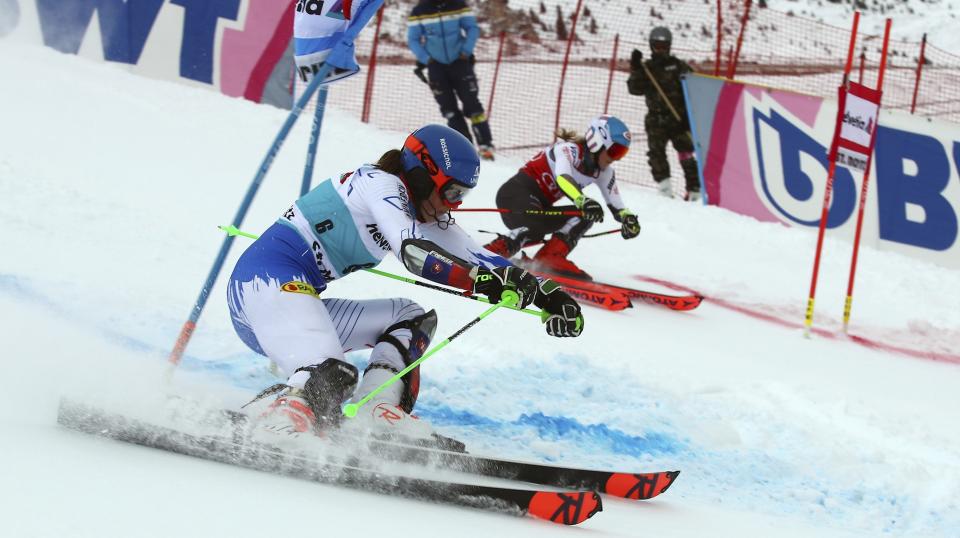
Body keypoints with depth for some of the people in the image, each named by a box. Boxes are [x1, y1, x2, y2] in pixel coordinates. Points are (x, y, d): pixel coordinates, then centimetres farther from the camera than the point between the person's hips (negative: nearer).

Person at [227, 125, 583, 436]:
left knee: (414, 318, 10)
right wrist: (482, 283, -32)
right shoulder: (379, 182, -8)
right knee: (329, 379, -32)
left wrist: (547, 294, 0)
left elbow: (479, 258, 10)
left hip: (303, 299, 10)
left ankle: (376, 415, -7)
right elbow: (413, 252, -24)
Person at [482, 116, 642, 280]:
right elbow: (562, 177, -36)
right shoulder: (570, 149, -16)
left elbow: (615, 204, 5)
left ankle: (551, 258, -20)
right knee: (536, 226, -36)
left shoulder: (604, 171, 8)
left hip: (540, 205, 9)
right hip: (516, 192, -9)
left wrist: (628, 218, -18)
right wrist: (583, 201, -53)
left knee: (585, 216, -7)